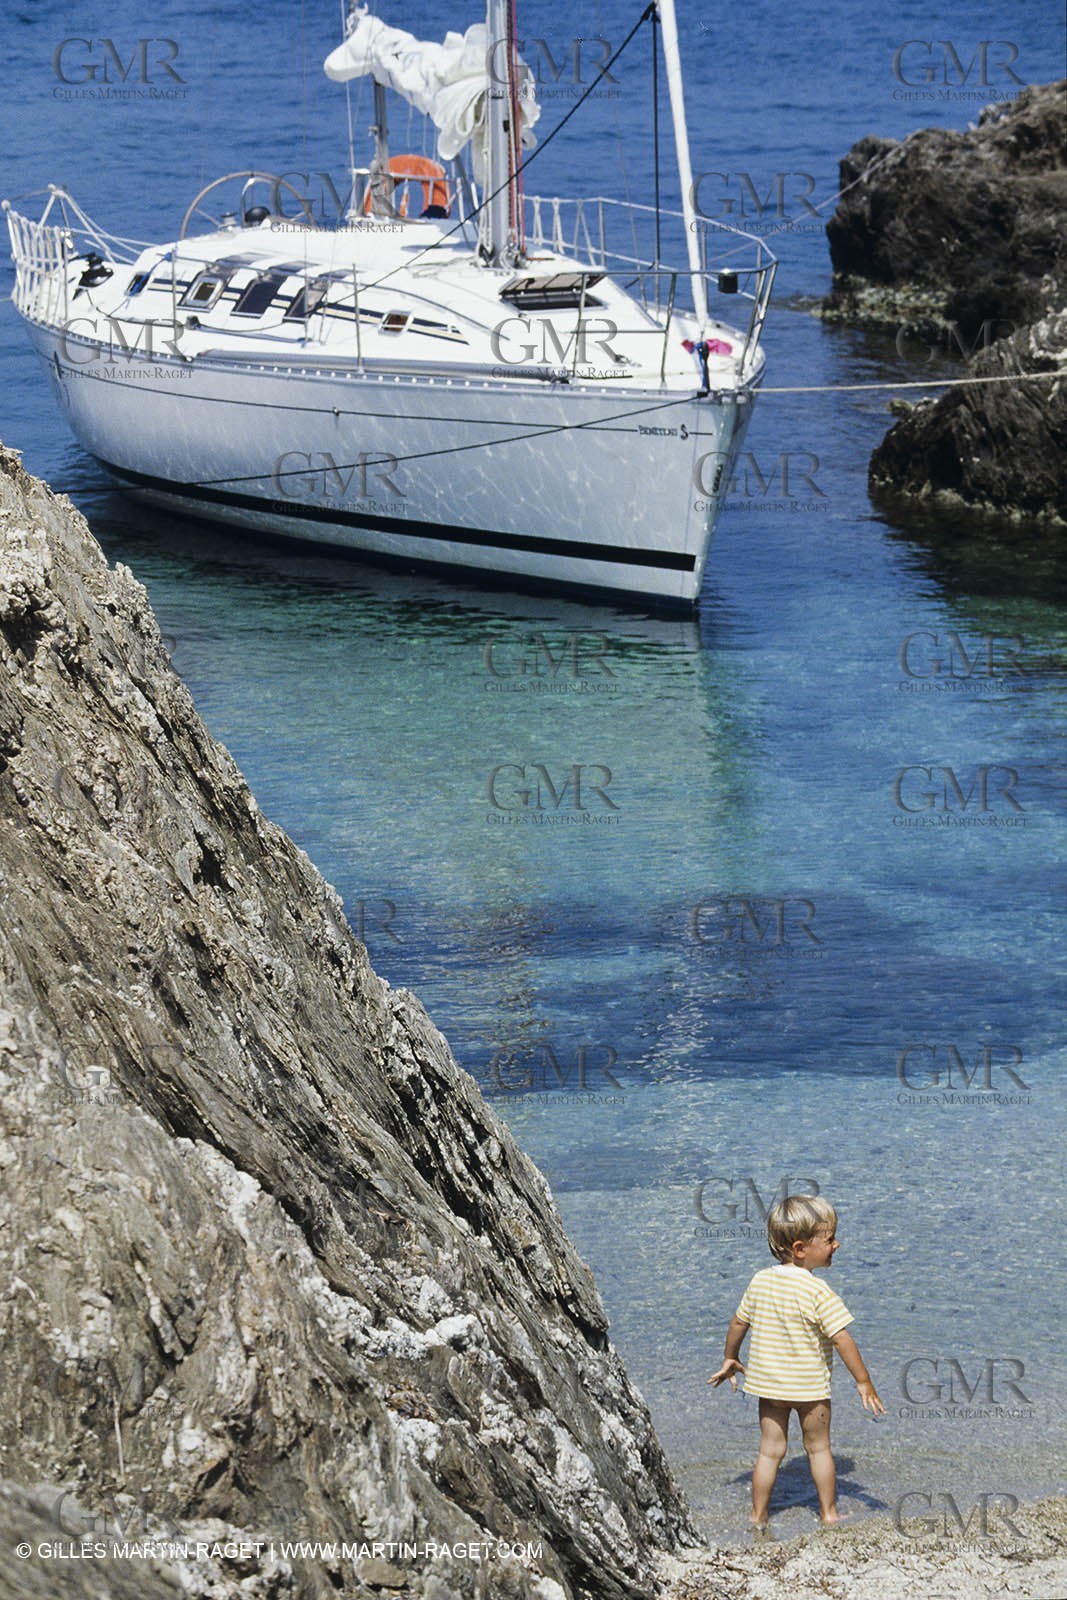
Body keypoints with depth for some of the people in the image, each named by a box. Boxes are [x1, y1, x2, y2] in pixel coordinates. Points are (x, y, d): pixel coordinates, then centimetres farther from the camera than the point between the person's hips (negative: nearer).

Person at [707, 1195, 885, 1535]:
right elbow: (842, 1339, -20)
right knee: (818, 1448, 13)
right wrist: (864, 1382, -13)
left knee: (770, 1449, 12)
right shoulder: (817, 1291, -20)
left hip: (768, 1381, 4)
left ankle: (759, 1517, 15)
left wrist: (730, 1359, 24)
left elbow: (739, 1322, 9)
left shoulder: (760, 1281, -2)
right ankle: (828, 1513, 23)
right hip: (810, 1385, -4)